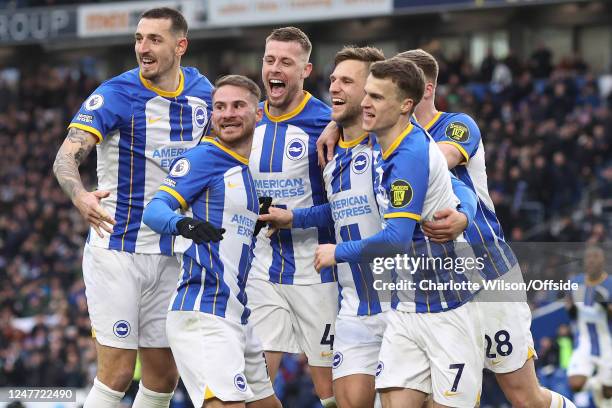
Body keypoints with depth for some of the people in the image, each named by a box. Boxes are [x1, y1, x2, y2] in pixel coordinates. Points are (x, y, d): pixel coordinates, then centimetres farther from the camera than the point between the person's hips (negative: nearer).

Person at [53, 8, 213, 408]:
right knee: (117, 372, -10)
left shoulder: (201, 90, 3)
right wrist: (80, 194, -47)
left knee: (164, 375, 8)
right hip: (117, 250, -5)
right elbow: (67, 156, -25)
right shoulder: (115, 94, -12)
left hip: (171, 253, 5)